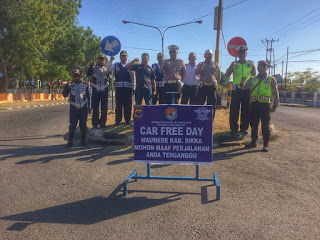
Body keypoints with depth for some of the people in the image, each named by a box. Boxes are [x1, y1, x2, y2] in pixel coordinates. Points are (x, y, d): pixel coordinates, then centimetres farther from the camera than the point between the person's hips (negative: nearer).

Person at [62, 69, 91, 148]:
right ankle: (70, 141, 7)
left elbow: (88, 97, 14)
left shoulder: (85, 85, 10)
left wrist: (89, 107, 10)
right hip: (73, 109, -1)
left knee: (83, 126, 6)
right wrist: (66, 87, -20)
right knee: (72, 126, -2)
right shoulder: (70, 85, 7)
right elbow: (65, 95, -3)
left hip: (83, 109, 1)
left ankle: (83, 140, 18)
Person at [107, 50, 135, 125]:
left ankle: (128, 119, 16)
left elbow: (132, 78, 7)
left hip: (128, 88, 0)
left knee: (128, 105, 4)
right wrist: (110, 61, -9)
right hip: (119, 88, 0)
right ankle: (118, 120, 12)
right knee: (118, 105, 3)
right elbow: (108, 69, -2)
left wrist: (133, 88, 3)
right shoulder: (116, 65, 11)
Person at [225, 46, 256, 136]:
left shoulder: (251, 64, 10)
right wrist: (231, 67, -15)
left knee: (246, 110, 2)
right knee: (234, 109, -1)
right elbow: (227, 75, 0)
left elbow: (254, 77, 12)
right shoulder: (234, 64, 9)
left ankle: (244, 128, 13)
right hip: (236, 89, 0)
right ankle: (233, 128, 10)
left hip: (247, 90, 0)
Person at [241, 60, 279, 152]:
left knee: (265, 125, -3)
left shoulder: (271, 79, 9)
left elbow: (276, 94, 7)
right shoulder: (252, 79, 17)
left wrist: (274, 106, -2)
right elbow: (243, 88, 9)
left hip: (264, 104, -3)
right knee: (253, 124, 8)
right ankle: (253, 142, 21)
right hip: (254, 104, 3)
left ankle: (266, 144, 4)